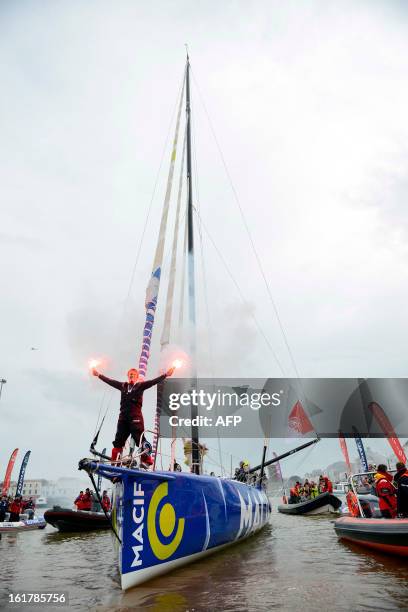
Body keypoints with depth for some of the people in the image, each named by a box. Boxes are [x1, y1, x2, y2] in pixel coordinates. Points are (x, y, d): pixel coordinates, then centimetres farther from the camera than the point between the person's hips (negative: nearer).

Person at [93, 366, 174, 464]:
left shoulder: (141, 385, 5)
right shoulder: (123, 386, 15)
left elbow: (154, 381, -2)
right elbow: (110, 381, 22)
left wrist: (166, 375, -11)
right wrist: (99, 375, 27)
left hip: (136, 416, -4)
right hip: (123, 416, 4)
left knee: (140, 440, -7)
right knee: (118, 441, 10)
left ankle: (147, 461, -3)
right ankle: (114, 461, 18)